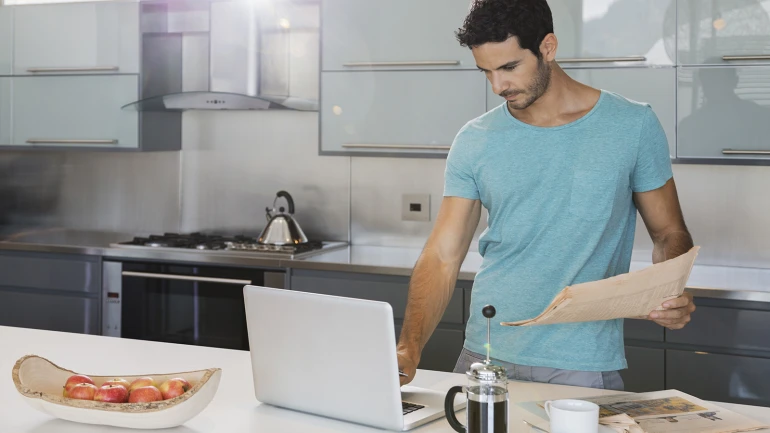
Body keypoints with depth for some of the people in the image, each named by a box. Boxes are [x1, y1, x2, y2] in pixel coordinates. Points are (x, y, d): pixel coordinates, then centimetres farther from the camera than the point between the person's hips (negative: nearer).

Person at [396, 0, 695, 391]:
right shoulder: (474, 142, 1)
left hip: (584, 365, -2)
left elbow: (669, 234, 6)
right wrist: (409, 348, -16)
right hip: (486, 356, 2)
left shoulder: (632, 126, -2)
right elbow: (442, 257, -1)